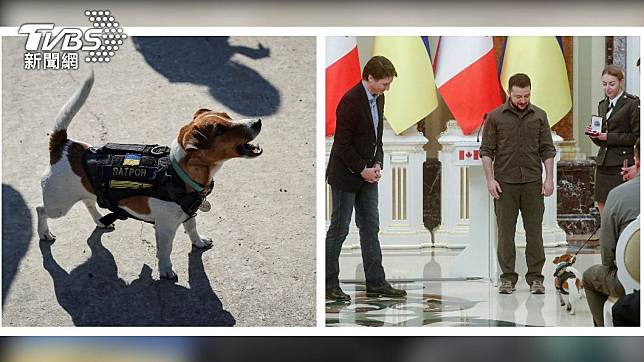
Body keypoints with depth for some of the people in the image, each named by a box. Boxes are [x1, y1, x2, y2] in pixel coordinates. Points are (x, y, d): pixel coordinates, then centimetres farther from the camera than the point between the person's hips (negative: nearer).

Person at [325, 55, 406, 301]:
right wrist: (362, 170, -15)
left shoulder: (378, 99, 6)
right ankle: (329, 283, 9)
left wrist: (377, 165, 1)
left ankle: (376, 283, 12)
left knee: (370, 228, 8)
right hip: (346, 176, -8)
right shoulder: (351, 101, -20)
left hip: (367, 175, 8)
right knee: (339, 229, 0)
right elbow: (342, 143, -20)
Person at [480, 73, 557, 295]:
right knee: (505, 231, 2)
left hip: (532, 182, 1)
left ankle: (535, 277, 8)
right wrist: (490, 179, -7)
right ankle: (508, 277, 9)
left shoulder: (539, 116, 7)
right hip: (505, 183, -1)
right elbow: (486, 150, 2)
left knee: (534, 231, 1)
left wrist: (549, 178, 0)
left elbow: (547, 149, 8)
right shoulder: (495, 117, 2)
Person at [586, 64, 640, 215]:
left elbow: (636, 136, -10)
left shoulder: (632, 104, -5)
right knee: (603, 212, 7)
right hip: (603, 164, 7)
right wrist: (594, 135, 0)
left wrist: (608, 137, -14)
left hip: (622, 164, -7)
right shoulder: (603, 105, 17)